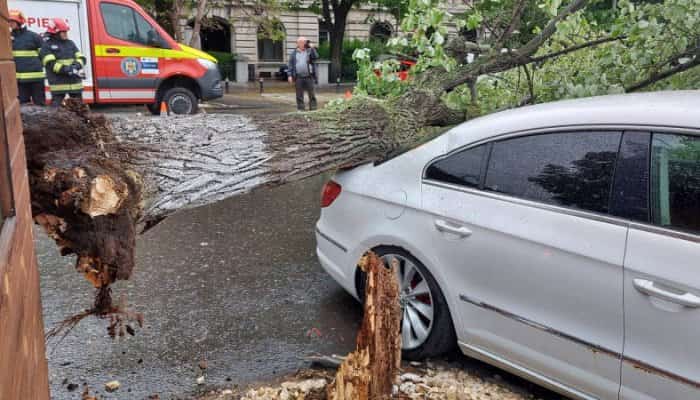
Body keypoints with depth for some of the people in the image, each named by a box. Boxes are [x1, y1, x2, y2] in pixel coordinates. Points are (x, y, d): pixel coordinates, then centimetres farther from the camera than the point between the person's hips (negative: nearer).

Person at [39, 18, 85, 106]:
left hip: (75, 82, 5)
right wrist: (68, 69, -23)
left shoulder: (70, 43, 15)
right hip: (58, 85, -5)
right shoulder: (47, 46, -1)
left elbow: (81, 58, 10)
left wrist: (77, 65, -13)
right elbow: (51, 64, -12)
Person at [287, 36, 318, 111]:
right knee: (299, 95, 5)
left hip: (309, 76, -1)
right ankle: (300, 109, 12)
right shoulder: (293, 53, 10)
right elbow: (290, 65, 8)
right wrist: (290, 75, 0)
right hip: (298, 77, 1)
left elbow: (316, 57, -9)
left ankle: (313, 108, 4)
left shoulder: (309, 51, 7)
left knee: (311, 94, -1)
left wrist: (312, 48, -12)